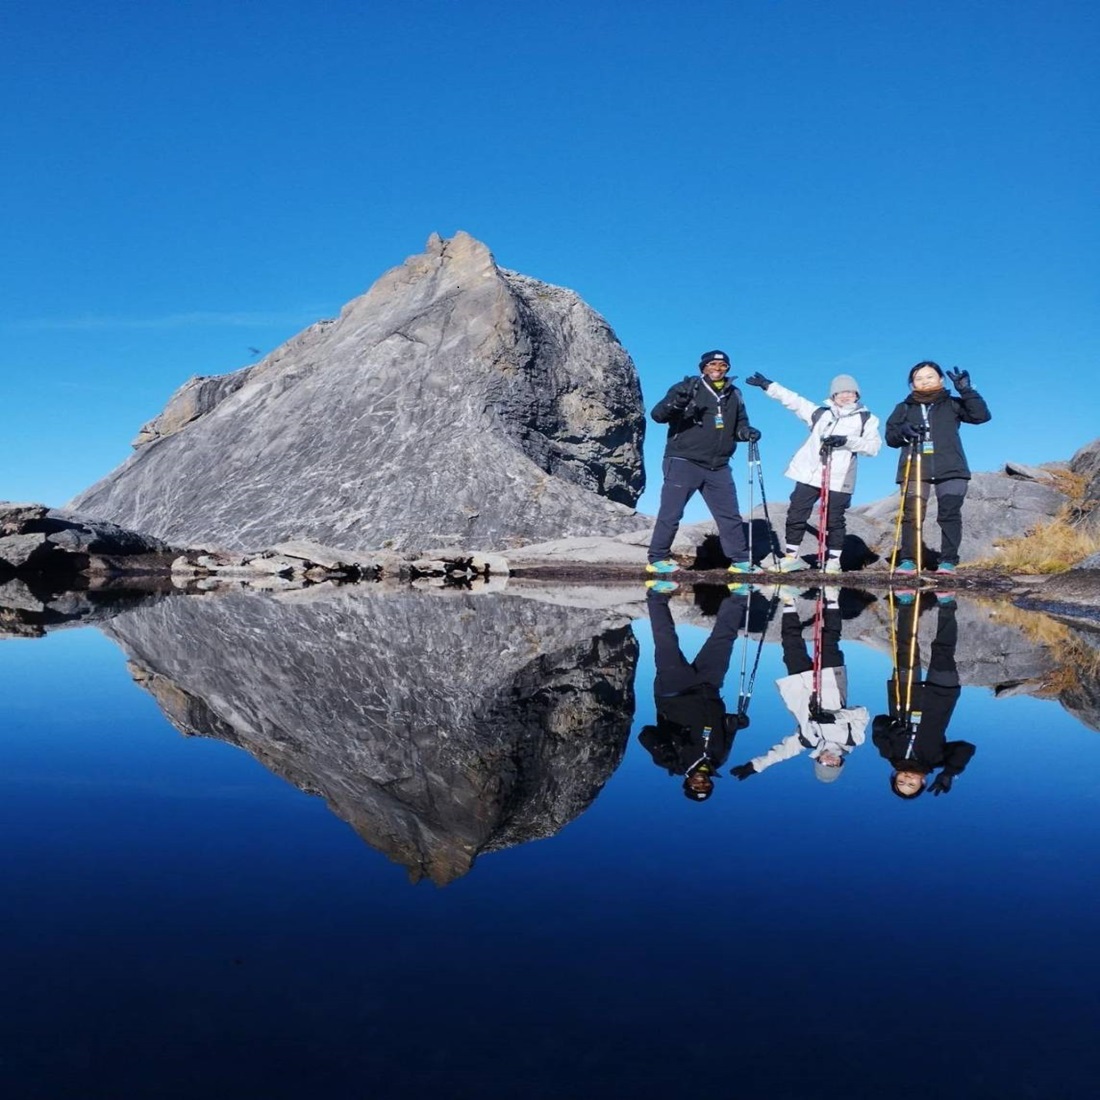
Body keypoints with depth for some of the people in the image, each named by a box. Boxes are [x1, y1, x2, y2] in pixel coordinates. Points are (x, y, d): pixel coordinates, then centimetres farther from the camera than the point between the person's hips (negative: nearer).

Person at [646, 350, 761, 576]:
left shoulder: (734, 395, 11)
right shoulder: (688, 388, -4)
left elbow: (739, 424, 21)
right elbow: (657, 414, -12)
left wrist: (746, 432, -3)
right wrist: (676, 402, -33)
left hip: (718, 467, 5)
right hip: (683, 463, -5)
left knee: (730, 515, 9)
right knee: (671, 513, -4)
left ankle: (740, 561, 19)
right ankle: (657, 559, 6)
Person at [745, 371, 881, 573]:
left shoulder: (866, 419, 8)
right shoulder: (820, 412, 16)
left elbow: (874, 445, -4)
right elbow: (793, 400, 15)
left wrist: (846, 441, -16)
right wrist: (768, 386, 10)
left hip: (839, 480, -3)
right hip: (809, 474, 3)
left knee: (834, 520, 0)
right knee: (796, 515, 2)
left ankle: (834, 560, 13)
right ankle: (792, 556, 12)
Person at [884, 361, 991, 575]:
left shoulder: (952, 405, 12)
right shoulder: (904, 408, 16)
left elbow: (981, 415, 0)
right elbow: (890, 436, 12)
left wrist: (966, 391, -9)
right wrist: (902, 431, -10)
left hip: (951, 470, -1)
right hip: (914, 470, 1)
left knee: (950, 515, -5)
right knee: (911, 516, -6)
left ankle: (948, 561, -3)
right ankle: (908, 561, -3)